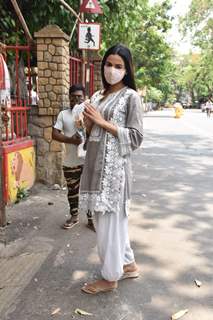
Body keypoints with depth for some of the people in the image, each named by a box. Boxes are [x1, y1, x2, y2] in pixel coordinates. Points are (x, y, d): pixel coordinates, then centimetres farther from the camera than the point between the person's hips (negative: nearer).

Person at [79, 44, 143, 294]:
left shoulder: (131, 97, -6)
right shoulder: (98, 95, 14)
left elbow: (136, 137, -12)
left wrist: (103, 122, -15)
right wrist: (88, 122, -3)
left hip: (113, 165, -7)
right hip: (95, 163, 8)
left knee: (109, 220, 1)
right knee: (104, 219, 15)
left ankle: (110, 277, 19)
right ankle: (128, 264, 32)